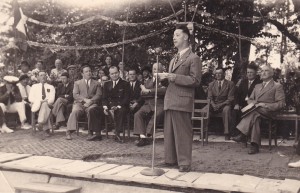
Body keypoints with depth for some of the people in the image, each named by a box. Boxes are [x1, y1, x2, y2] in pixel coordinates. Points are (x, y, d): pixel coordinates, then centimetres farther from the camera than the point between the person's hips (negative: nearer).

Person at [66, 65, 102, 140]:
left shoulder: (96, 83, 21)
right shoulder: (77, 83, 21)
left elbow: (98, 95, 8)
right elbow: (75, 95, 6)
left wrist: (90, 101, -12)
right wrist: (85, 99, -11)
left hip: (92, 104, -1)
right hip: (79, 103, 1)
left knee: (91, 110, -36)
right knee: (75, 111, -33)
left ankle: (91, 133, -34)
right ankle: (69, 132, -32)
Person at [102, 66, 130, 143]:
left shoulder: (125, 84, 9)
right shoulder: (107, 84, 22)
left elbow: (126, 98, -2)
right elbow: (104, 98, 13)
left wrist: (118, 106, -18)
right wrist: (105, 107, -9)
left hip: (121, 106, -3)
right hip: (110, 105, 3)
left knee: (121, 111, -38)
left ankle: (117, 133, -36)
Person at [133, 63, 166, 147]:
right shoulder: (148, 81, 26)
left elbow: (164, 90, -9)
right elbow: (142, 94, 10)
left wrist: (149, 91, -9)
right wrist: (156, 92, -3)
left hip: (160, 104, -4)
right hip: (148, 104, 4)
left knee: (156, 115, -36)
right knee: (138, 114, -24)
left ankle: (148, 136, -35)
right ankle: (142, 136, -32)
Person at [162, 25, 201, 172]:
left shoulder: (193, 58, -2)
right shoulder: (173, 59, 23)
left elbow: (195, 81, -9)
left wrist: (175, 78, -17)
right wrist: (165, 77, 9)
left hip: (182, 101, -8)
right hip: (170, 100, 8)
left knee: (182, 132, -4)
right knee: (169, 132, 11)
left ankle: (184, 162, 3)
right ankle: (171, 159, 21)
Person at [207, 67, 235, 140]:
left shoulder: (230, 84, 6)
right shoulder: (211, 84, 17)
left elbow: (230, 98, -2)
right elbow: (209, 97, 8)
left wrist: (221, 105, -18)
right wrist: (213, 105, -15)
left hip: (225, 105, -3)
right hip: (213, 105, 3)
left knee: (226, 110, -38)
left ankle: (227, 134, -36)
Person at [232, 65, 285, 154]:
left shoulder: (277, 86, 9)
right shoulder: (257, 86, 29)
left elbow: (281, 104, -1)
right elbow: (250, 99, 28)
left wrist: (265, 105, -14)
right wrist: (252, 103, 1)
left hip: (268, 111, -4)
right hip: (257, 111, 4)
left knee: (254, 112, -36)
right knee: (255, 117, -33)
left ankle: (242, 135, -36)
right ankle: (255, 145, -39)